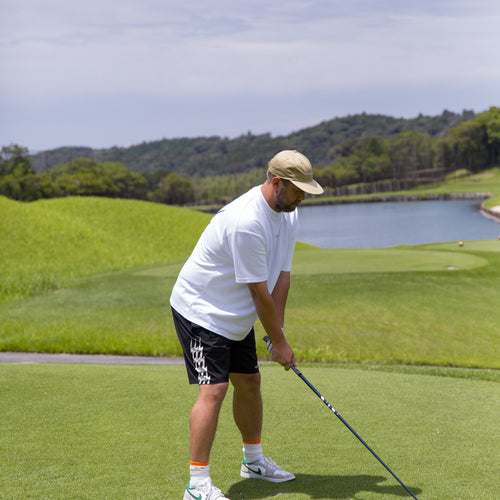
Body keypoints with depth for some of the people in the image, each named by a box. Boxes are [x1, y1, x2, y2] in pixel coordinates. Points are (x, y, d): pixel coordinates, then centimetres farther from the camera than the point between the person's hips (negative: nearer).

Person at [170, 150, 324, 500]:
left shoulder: (288, 214, 0)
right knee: (214, 389, -16)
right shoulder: (246, 222, -30)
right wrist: (279, 342, -15)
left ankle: (254, 460, 35)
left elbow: (281, 275, 2)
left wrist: (278, 332, -4)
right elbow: (259, 292, -24)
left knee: (249, 383, 17)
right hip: (200, 310, -9)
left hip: (237, 316, 9)